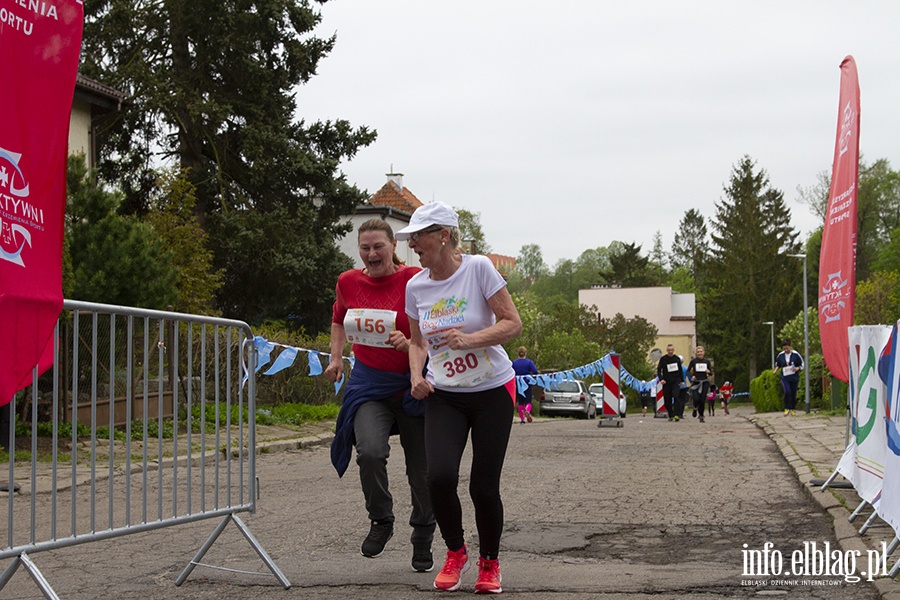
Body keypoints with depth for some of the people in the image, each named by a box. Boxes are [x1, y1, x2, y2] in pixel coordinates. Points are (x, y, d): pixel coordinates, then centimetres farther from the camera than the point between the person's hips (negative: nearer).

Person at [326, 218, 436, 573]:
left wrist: (410, 344, -24)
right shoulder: (348, 282, 3)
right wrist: (336, 358, 13)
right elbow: (339, 320, 25)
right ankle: (381, 521, 2)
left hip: (411, 384, -2)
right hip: (368, 386, 2)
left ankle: (422, 543, 28)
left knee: (421, 471, 5)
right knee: (370, 451, -23)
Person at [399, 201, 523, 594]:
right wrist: (417, 375, -4)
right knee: (439, 476, -17)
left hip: (492, 390, -3)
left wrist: (470, 339, -25)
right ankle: (455, 553, 10)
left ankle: (489, 563, 22)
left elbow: (512, 323, -12)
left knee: (483, 486, -4)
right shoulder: (416, 287, 2)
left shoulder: (478, 268, -12)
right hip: (444, 396, 3)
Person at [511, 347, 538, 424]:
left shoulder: (514, 363, -1)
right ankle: (527, 411, -31)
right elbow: (535, 372, -13)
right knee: (528, 401, 1)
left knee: (520, 402, 9)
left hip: (518, 385, 1)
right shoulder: (529, 362, -5)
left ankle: (522, 419, 5)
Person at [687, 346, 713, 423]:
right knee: (696, 399, -16)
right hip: (695, 382, -1)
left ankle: (701, 416, 11)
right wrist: (691, 376, -13)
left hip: (704, 383, 1)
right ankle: (695, 408, 18)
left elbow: (711, 373, 8)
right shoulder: (693, 361, 0)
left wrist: (708, 372, -15)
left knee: (702, 400, -3)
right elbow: (688, 371, 7)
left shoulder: (707, 361, 4)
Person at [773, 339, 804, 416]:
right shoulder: (780, 355, -1)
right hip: (785, 377, 0)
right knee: (787, 392, -20)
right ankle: (787, 408, -6)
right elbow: (777, 364, 18)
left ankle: (793, 409, 24)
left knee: (793, 394, 5)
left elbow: (802, 364, 4)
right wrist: (776, 369, 0)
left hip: (794, 377, 0)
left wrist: (797, 368, -15)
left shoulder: (795, 354, -6)